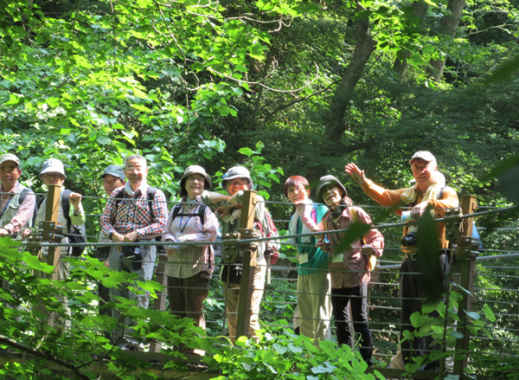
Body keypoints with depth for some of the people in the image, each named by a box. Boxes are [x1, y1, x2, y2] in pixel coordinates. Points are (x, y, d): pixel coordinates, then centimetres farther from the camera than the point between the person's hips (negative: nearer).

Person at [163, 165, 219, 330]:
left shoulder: (207, 208, 1)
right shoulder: (176, 209, 16)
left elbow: (212, 235, -10)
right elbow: (167, 232, 12)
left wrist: (182, 240, -14)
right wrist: (170, 242, -12)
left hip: (197, 267, -5)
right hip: (174, 267, 5)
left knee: (194, 312, -5)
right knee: (176, 311, 6)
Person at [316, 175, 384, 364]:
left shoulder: (356, 213, -2)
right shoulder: (327, 219, 14)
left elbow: (376, 236, -1)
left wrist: (370, 249, -18)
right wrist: (325, 247, 5)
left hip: (356, 275, -6)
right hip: (337, 276, 6)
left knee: (360, 320, -3)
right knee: (340, 320, 11)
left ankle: (366, 359, 3)